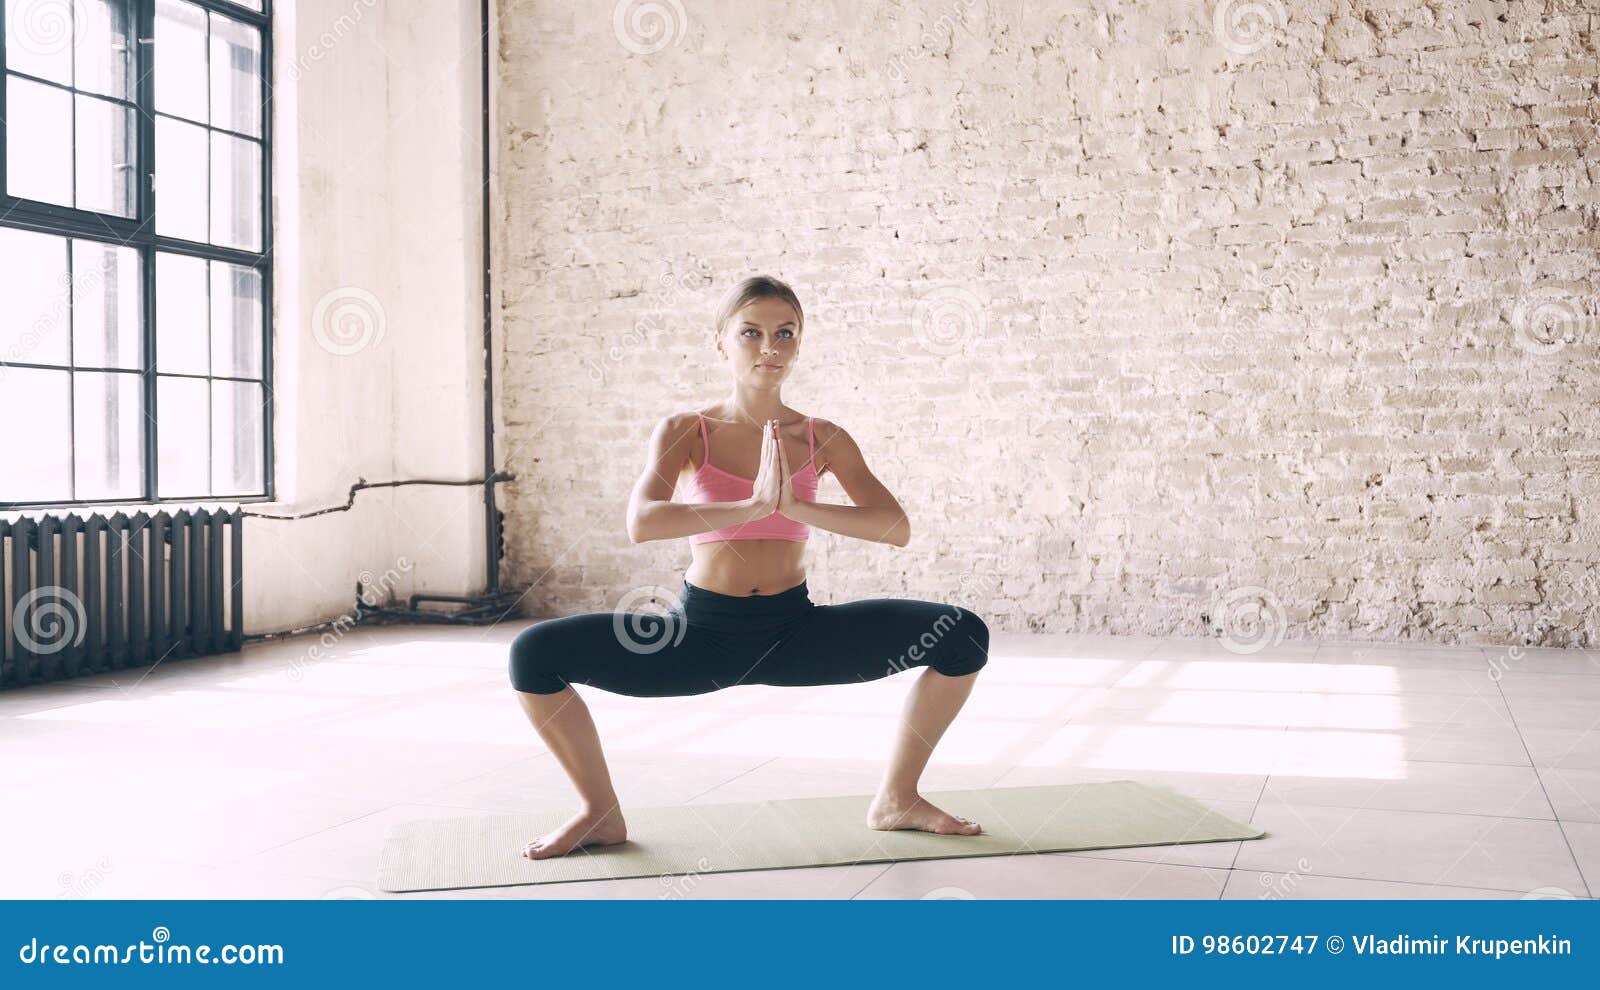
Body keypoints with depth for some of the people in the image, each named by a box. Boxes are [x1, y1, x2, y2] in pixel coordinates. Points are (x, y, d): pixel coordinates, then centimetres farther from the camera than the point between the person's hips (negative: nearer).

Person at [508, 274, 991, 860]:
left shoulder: (823, 440, 1)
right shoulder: (684, 433, -4)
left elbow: (896, 528, -11)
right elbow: (641, 523, -22)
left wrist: (794, 506, -25)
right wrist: (752, 505, -33)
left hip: (795, 631, 2)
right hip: (701, 633, -1)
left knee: (964, 635, -12)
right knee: (533, 653, -20)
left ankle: (897, 799, 7)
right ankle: (601, 812, 3)